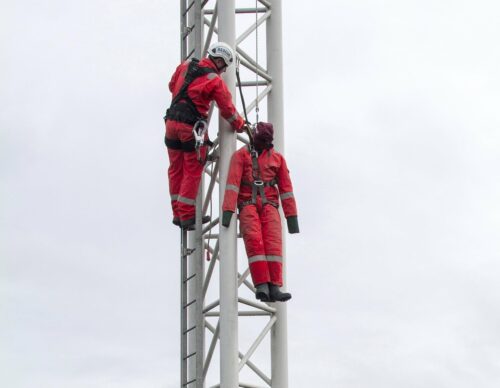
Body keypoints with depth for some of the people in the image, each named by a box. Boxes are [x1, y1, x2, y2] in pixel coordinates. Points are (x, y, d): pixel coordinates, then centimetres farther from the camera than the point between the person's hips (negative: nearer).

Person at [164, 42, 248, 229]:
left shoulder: (186, 65, 8)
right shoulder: (215, 81, -9)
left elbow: (172, 85, 24)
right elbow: (227, 109, -3)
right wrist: (240, 125, 15)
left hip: (171, 122, 6)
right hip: (192, 127, -6)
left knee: (176, 169, 13)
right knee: (193, 171, 3)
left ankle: (178, 213, 17)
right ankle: (187, 215, 4)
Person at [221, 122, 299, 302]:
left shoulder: (277, 158, 13)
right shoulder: (241, 155, 6)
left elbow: (286, 188, 10)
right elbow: (232, 182, -7)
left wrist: (292, 216, 3)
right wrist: (228, 210, -19)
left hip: (269, 206, 2)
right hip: (248, 205, -2)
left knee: (273, 242, -22)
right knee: (254, 241, -25)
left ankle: (274, 288, -32)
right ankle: (262, 286, -36)